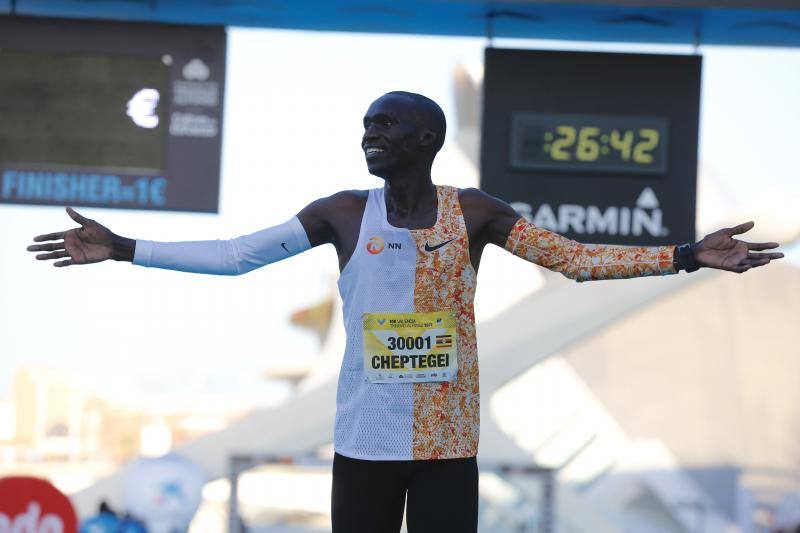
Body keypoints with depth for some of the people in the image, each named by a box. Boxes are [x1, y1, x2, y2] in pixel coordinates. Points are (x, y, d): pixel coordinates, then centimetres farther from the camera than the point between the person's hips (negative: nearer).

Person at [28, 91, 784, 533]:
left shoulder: (476, 214, 0)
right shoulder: (342, 213, 1)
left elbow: (576, 259, -1)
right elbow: (234, 255, 1)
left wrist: (686, 256, -9)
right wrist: (123, 250, -3)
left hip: (448, 443, 0)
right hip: (364, 440, 1)